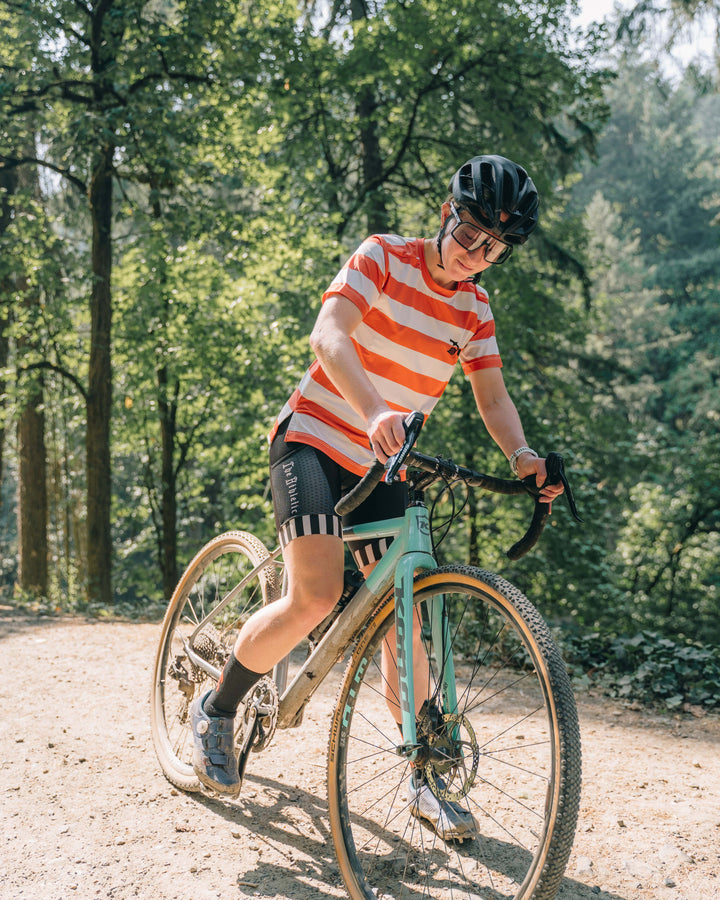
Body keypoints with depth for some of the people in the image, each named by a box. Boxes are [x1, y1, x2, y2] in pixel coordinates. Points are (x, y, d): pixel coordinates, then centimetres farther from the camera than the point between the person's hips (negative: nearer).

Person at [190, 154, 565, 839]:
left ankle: (423, 780, 16)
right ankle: (215, 710, 1)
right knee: (316, 598, -23)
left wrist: (522, 456, -19)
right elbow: (328, 337, -26)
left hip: (381, 467, 5)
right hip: (313, 440, -5)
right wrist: (374, 411, -45)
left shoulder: (475, 308, 6)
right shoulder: (382, 257, -10)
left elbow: (492, 396, 2)